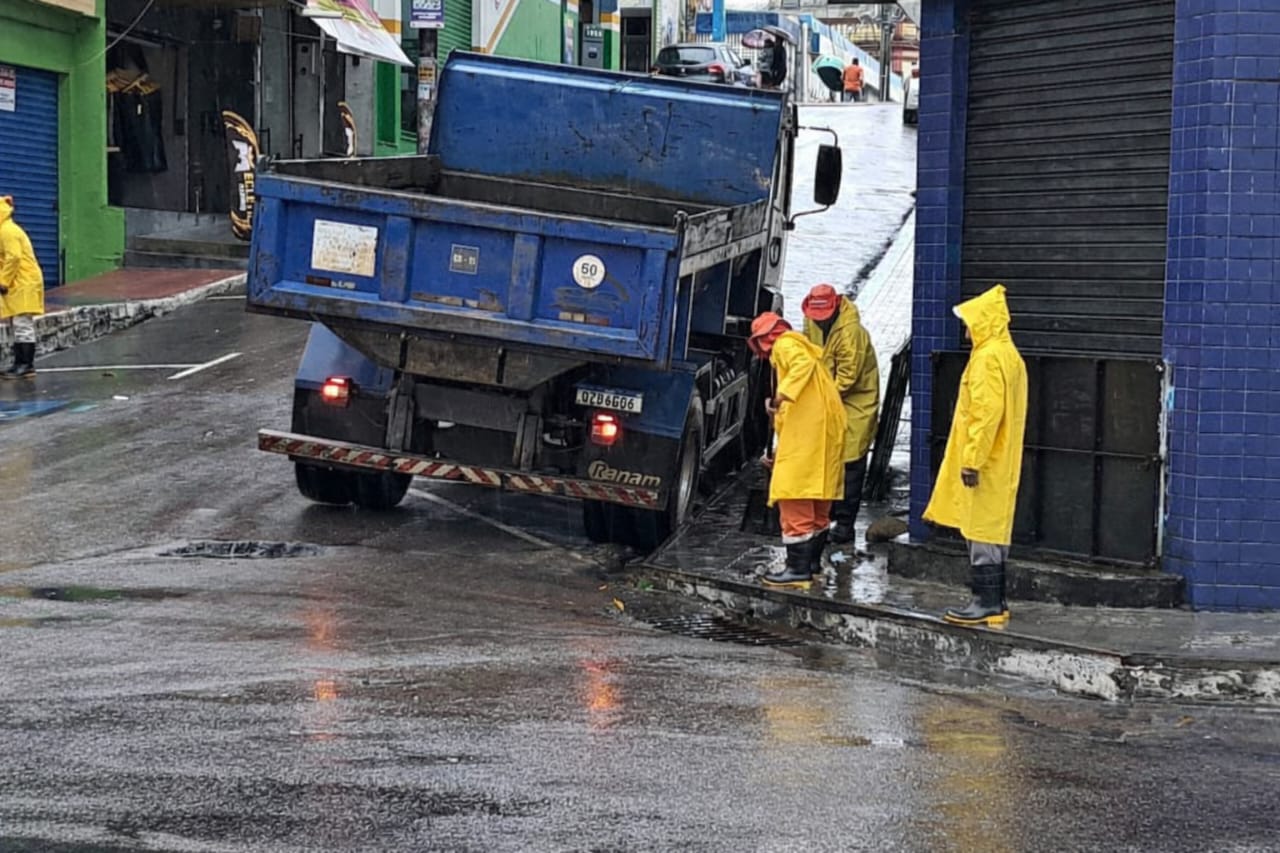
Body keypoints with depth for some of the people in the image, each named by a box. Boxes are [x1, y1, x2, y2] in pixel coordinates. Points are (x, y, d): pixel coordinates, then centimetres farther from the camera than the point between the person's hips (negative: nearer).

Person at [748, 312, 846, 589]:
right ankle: (813, 561, 25)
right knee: (818, 499, 17)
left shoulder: (785, 345, 1)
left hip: (807, 428, -10)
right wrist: (781, 451, 33)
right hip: (827, 428, 10)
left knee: (795, 497, -10)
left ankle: (798, 568, -14)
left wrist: (780, 397, -31)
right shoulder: (802, 347, 30)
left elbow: (804, 364, -23)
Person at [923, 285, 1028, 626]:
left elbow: (987, 413, -22)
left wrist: (972, 460, -21)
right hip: (1001, 464, 10)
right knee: (993, 531, 13)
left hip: (985, 465, -10)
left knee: (982, 532, -7)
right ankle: (995, 600, 18)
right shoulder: (1008, 355, 16)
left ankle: (987, 602, -5)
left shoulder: (989, 357, -16)